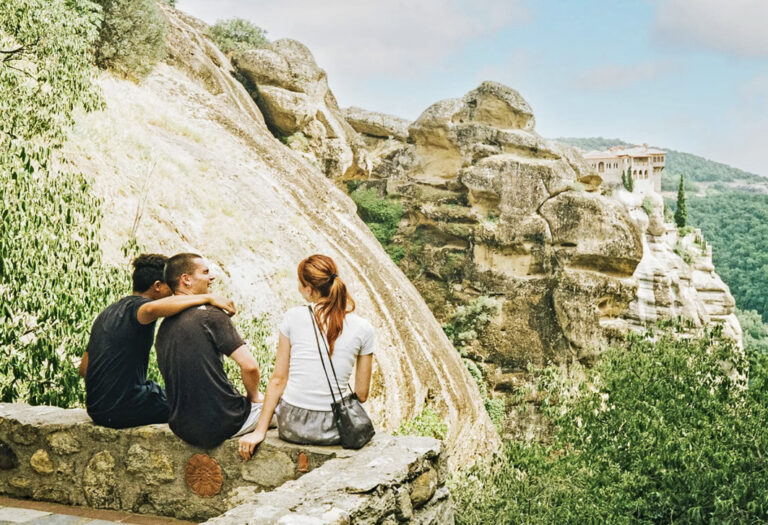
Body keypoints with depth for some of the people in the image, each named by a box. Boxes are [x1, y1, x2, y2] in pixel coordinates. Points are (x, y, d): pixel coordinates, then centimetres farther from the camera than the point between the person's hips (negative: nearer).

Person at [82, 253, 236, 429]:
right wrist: (207, 298, -37)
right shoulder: (137, 306, -12)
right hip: (125, 409, -9)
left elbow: (84, 368, 16)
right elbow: (151, 309, -40)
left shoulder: (108, 312, 14)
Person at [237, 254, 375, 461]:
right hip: (333, 431, 0)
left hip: (292, 427, 0)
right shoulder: (363, 329, -6)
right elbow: (361, 394, 1)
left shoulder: (293, 317, -7)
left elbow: (278, 380, -3)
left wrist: (260, 431, 4)